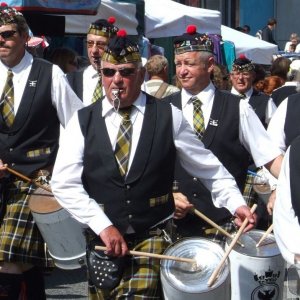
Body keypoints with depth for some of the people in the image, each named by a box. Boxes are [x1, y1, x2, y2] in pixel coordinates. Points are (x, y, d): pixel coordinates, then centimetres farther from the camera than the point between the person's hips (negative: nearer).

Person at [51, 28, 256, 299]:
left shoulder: (169, 117, 0)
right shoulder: (83, 121, 0)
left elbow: (208, 167, 7)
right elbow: (64, 183, -7)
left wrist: (235, 203, -6)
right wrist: (103, 226, -15)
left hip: (152, 236, -2)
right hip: (100, 237, 2)